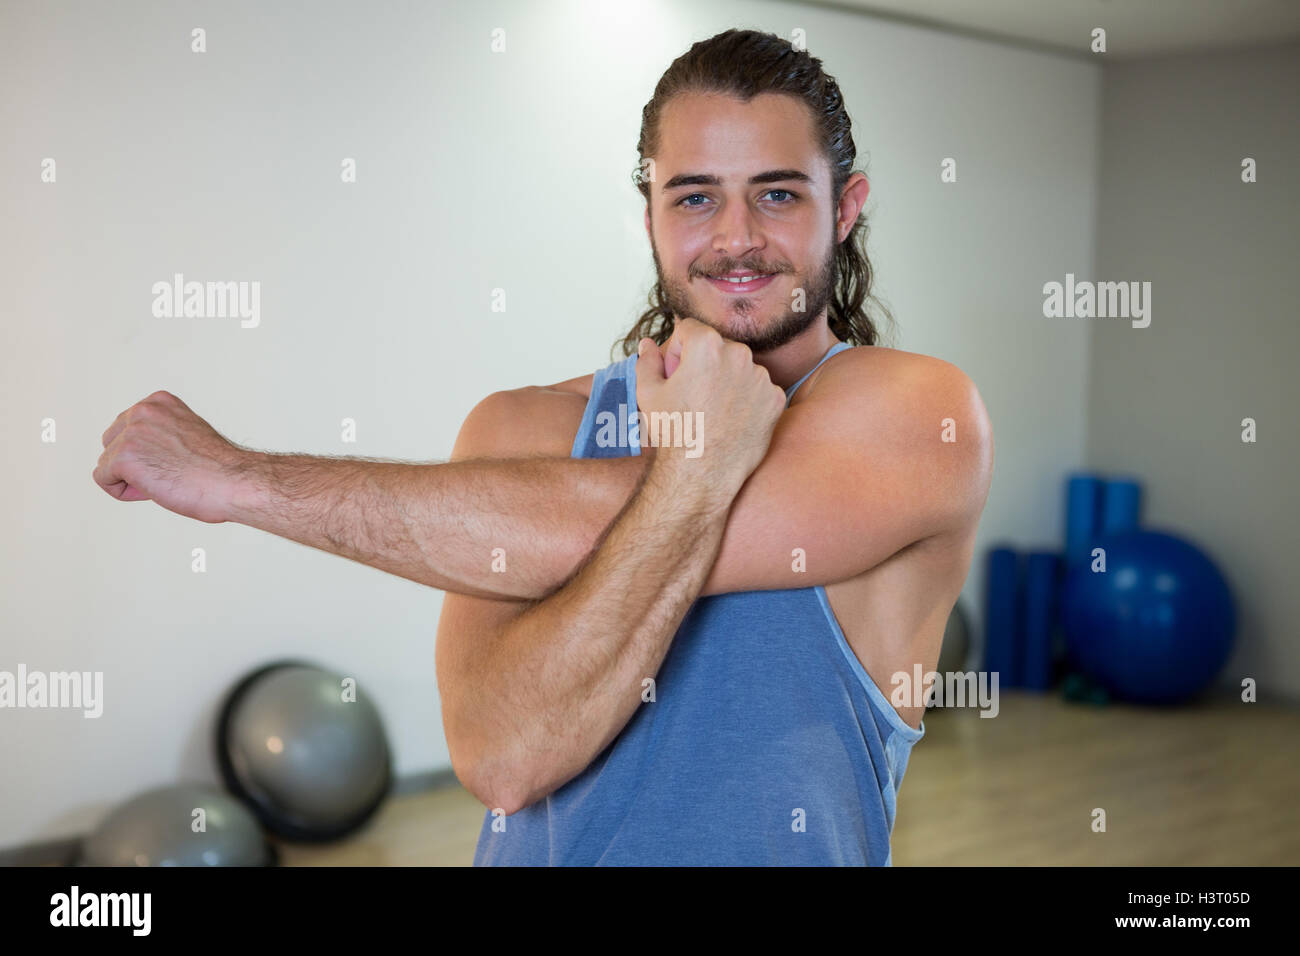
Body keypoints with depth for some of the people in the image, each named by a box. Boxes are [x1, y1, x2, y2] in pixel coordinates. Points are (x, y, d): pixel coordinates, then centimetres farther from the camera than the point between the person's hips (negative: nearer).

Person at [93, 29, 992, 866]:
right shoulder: (522, 429, -6)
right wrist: (693, 476, -28)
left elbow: (582, 535, -26)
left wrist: (240, 478, -21)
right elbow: (504, 757, -21)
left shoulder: (922, 417, -14)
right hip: (536, 850, 2)